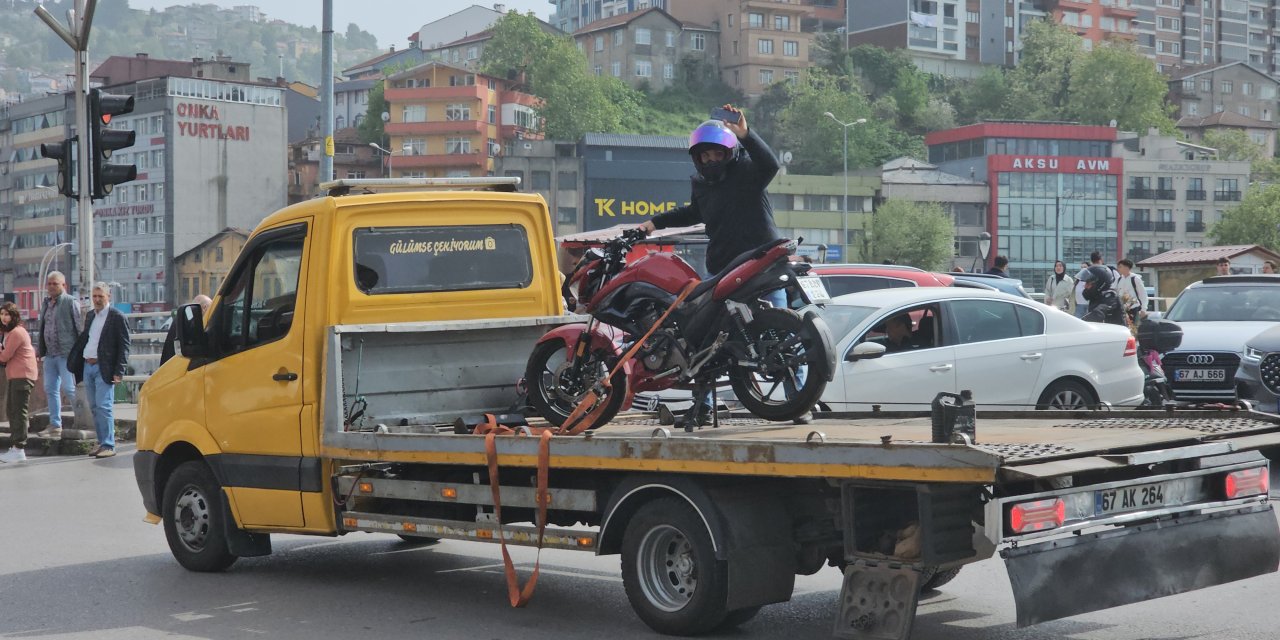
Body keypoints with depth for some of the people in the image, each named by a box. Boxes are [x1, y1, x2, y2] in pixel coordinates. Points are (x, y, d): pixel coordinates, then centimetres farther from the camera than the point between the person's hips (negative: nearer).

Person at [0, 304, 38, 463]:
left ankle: (19, 449, -13)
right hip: (16, 376, 11)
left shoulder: (16, 332, -14)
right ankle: (14, 447, 19)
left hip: (22, 376, -11)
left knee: (19, 412, -11)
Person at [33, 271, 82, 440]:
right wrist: (38, 349, 16)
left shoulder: (70, 302, -7)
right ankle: (55, 426, 15)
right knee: (50, 389, 9)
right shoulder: (46, 303, 15)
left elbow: (80, 328, -9)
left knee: (69, 389, -9)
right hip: (50, 354, 8)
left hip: (66, 354, -8)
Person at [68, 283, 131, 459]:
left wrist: (119, 371, -16)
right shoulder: (90, 315, 15)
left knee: (103, 407, -11)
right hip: (87, 366, 7)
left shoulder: (117, 317, -7)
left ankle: (109, 445, -8)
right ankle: (102, 442, 18)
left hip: (104, 369, -7)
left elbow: (124, 346, -10)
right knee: (94, 408, 10)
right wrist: (75, 362, 11)